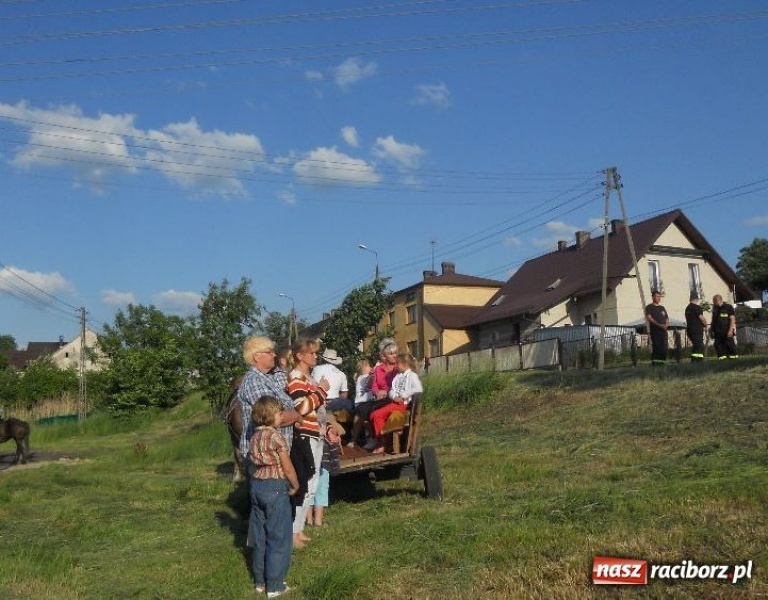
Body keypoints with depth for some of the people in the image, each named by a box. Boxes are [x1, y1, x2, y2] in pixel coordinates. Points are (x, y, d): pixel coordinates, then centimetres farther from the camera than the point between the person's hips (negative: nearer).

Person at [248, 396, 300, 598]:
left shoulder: (255, 436, 7)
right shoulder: (275, 436, -16)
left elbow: (256, 463, 10)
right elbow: (287, 468, -12)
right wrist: (295, 486, 4)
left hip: (257, 485, 8)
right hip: (275, 487, -8)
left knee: (260, 536, 16)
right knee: (279, 538, 4)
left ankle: (260, 581, 27)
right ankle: (274, 586, 11)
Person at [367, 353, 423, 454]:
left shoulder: (412, 375, -2)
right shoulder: (398, 376, 20)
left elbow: (419, 389, -19)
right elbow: (392, 390, 15)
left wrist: (403, 396, -17)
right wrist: (394, 397, -8)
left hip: (403, 403, -8)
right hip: (394, 402, 8)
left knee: (377, 415, -21)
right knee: (373, 415, -9)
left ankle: (381, 444, -13)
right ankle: (376, 440, -4)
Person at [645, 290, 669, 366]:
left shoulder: (662, 308, 23)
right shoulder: (649, 307, 4)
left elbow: (667, 318, 21)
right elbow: (649, 318, -8)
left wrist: (666, 325, -2)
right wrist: (659, 325, -18)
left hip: (663, 331, 6)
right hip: (655, 331, -6)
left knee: (664, 349, 1)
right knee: (656, 348, -11)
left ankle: (663, 363, 8)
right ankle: (654, 364, -9)